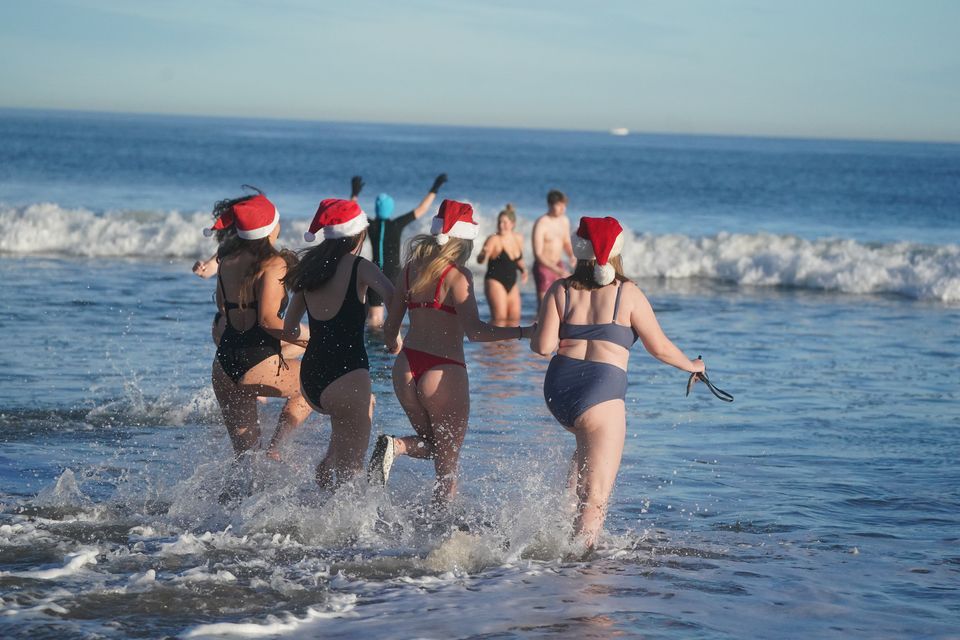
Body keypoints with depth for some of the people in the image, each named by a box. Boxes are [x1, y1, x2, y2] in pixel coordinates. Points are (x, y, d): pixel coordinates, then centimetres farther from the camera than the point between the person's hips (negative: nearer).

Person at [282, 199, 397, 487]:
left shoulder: (309, 269, 11)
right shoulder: (359, 267, -6)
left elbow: (289, 331, 18)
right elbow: (393, 296, -24)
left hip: (310, 379, 7)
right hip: (346, 376, -7)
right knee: (350, 469, 2)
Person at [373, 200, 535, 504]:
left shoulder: (412, 268, 7)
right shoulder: (458, 274, -11)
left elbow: (390, 327, 14)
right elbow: (474, 330, -22)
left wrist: (393, 344, 36)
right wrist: (524, 332, -23)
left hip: (406, 369, 5)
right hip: (443, 374, -5)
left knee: (433, 445, 25)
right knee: (447, 470, 9)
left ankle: (394, 446, -4)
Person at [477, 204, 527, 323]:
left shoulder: (518, 239, 7)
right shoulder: (494, 239, -13)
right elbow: (480, 260, -25)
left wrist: (523, 269, 4)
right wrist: (484, 254, -47)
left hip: (511, 284, 7)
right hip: (495, 282, -7)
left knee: (515, 317, 7)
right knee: (499, 317, -17)